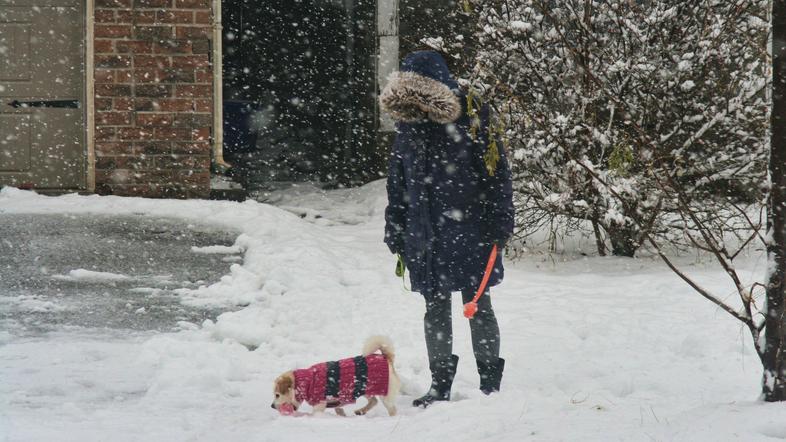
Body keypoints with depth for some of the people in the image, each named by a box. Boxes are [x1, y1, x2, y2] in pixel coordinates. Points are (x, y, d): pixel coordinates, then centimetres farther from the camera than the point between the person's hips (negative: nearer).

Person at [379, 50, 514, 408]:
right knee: (435, 308, 10)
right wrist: (394, 230, 14)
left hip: (469, 231, -5)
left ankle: (490, 382, 12)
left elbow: (496, 173, -7)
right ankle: (440, 383, 19)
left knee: (477, 306, 2)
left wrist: (499, 223, -11)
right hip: (425, 236, 5)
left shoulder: (472, 121, -8)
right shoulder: (407, 127, 9)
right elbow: (397, 186, 16)